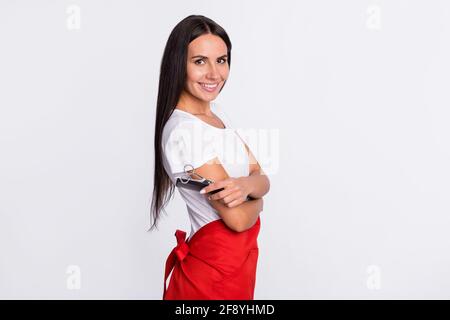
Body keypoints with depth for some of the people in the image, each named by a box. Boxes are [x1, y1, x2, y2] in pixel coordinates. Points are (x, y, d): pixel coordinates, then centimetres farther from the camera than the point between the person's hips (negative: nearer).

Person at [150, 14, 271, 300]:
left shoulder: (218, 111, 2)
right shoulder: (184, 132, -24)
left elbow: (262, 178, -1)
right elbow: (238, 218, -24)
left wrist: (246, 185, -23)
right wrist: (255, 194, -4)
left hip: (238, 257, 8)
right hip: (217, 265, -8)